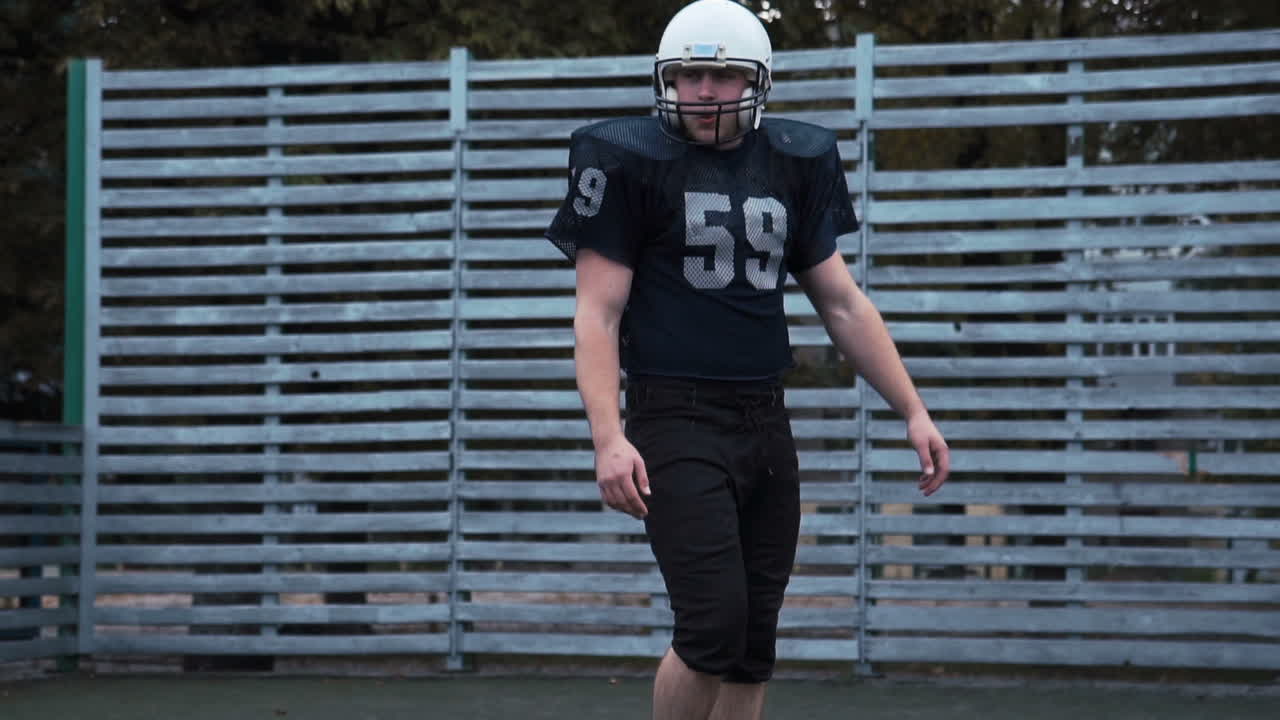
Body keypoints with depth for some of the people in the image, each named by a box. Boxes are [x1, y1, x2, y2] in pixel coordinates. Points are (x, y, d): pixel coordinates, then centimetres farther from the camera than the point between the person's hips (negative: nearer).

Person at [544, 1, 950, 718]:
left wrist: (914, 411, 11)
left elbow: (843, 303, 16)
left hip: (766, 423, 5)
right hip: (677, 423, -5)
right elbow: (598, 314, -7)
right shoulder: (632, 162, -5)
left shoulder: (793, 163, 10)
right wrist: (608, 437, -19)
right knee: (715, 624, -15)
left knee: (753, 646, 7)